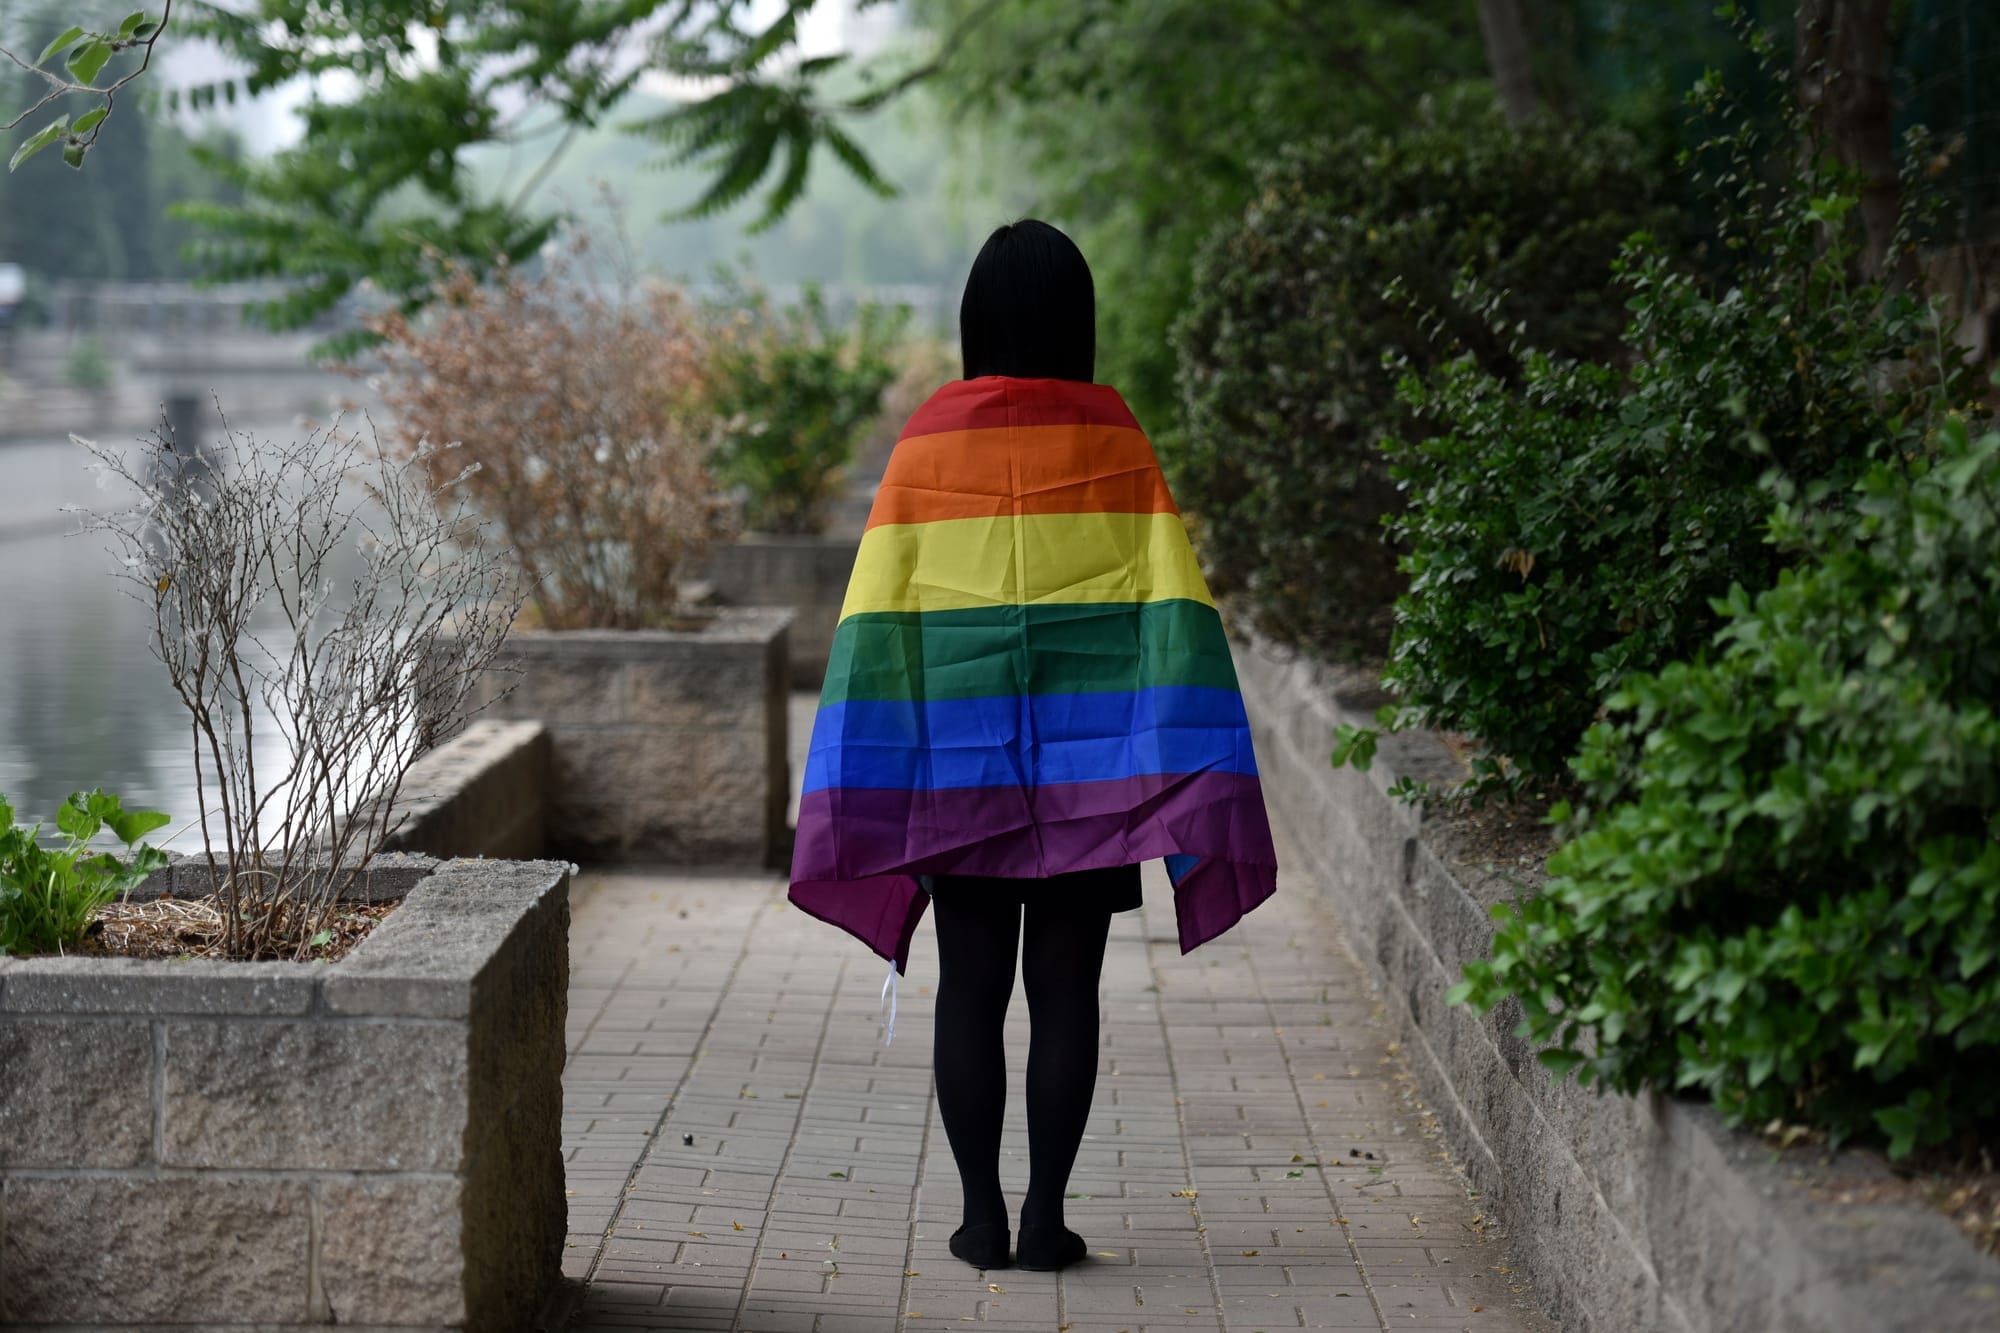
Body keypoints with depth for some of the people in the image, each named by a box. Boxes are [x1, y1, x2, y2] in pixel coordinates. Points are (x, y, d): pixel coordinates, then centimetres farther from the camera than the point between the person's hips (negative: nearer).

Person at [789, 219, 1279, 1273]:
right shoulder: (1113, 436, -2)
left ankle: (981, 1212, 9)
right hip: (1086, 760, 0)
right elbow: (1168, 605, -6)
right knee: (1064, 987, 5)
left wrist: (863, 796, 0)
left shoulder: (929, 440, -2)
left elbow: (881, 611, -3)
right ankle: (1045, 1213, 5)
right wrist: (1184, 783, -5)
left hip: (958, 754, 0)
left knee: (971, 987, 7)